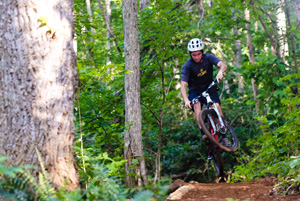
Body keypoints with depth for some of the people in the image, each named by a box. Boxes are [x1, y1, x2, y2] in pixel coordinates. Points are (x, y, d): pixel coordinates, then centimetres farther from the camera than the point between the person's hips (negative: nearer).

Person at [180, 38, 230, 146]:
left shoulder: (208, 57, -13)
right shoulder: (187, 66, -18)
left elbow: (223, 65, -27)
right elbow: (183, 85, -24)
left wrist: (221, 72, -51)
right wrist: (186, 100, -40)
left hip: (209, 87, 1)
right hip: (195, 90, -1)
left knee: (216, 105, -22)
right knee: (197, 104, -30)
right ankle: (203, 132, -36)